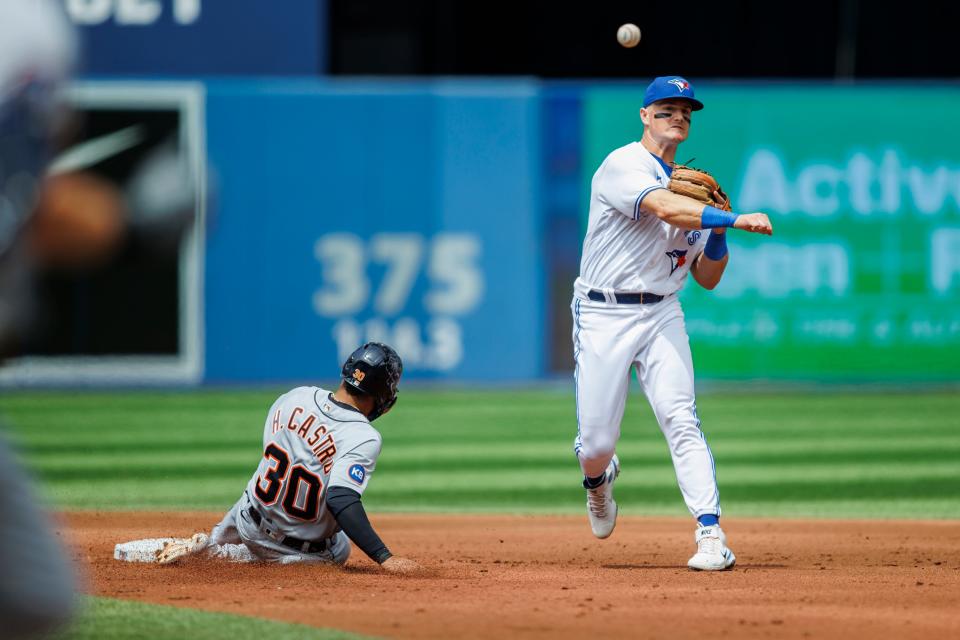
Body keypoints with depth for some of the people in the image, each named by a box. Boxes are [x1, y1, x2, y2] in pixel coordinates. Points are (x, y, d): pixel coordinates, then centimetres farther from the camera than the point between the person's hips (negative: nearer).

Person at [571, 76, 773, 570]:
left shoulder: (689, 186, 13)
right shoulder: (623, 167, -8)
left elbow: (707, 279, 14)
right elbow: (666, 209, -29)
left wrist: (717, 233, -5)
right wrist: (734, 219, -38)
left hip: (661, 315, 4)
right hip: (604, 316, -4)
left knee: (680, 418, -16)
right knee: (596, 444, -3)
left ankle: (711, 535, -22)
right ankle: (598, 480, 35)